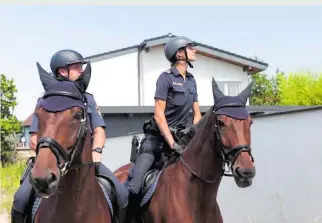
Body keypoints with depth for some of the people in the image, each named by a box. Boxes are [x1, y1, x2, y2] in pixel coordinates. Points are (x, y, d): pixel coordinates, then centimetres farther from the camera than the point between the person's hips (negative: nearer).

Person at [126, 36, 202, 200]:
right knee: (134, 186, -16)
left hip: (181, 137, 7)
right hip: (157, 138, -7)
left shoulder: (191, 80, 11)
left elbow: (197, 114, 13)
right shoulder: (166, 77, -10)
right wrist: (172, 144, -20)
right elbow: (159, 115, -16)